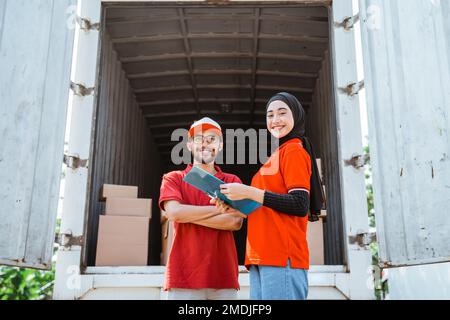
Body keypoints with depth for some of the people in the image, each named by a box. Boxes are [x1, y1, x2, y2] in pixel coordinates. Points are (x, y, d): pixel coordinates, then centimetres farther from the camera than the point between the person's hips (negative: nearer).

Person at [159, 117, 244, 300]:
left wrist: (188, 215, -8)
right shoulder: (173, 179, 9)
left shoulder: (232, 182, 11)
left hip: (224, 278, 1)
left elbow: (235, 222, -5)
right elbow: (174, 213, -10)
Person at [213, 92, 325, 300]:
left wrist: (249, 192, -14)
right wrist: (234, 209, 11)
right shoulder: (277, 155, 24)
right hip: (262, 258, 9)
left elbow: (300, 205, -14)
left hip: (282, 256, -9)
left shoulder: (294, 150, -3)